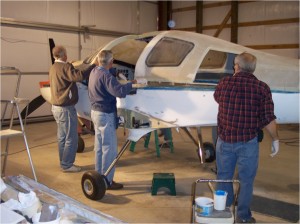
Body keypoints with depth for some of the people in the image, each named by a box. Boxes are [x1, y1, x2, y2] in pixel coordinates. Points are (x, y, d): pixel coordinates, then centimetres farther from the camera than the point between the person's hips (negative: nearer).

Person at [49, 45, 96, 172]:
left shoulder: (53, 68, 12)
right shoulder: (65, 67, -17)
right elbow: (79, 76, -33)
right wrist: (94, 65, -27)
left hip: (56, 107, 10)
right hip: (65, 108, -10)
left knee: (62, 137, 15)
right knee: (71, 138, -2)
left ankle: (64, 163, 23)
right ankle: (66, 165, 5)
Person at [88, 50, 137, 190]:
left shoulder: (94, 72, 7)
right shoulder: (106, 75, -22)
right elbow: (120, 91, -30)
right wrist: (131, 83, -15)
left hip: (95, 112, 10)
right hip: (106, 115, -10)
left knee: (99, 147, 16)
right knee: (109, 149, -1)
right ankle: (107, 181, 7)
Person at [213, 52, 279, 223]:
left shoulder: (224, 83, -2)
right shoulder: (262, 88, -8)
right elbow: (268, 119, -9)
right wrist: (275, 139, 4)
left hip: (225, 140, 2)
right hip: (248, 142, -2)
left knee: (224, 177, 17)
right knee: (246, 180, 12)